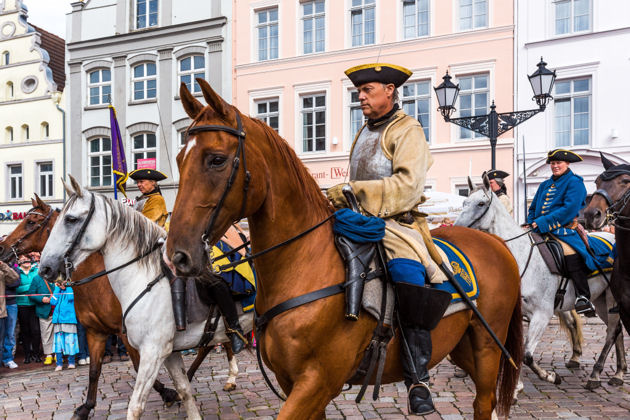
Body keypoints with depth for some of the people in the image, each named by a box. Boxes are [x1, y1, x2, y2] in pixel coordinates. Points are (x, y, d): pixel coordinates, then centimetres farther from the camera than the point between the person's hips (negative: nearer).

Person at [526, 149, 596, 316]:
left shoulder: (575, 182, 0)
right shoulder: (545, 185, 21)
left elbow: (569, 209, -13)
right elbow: (533, 208, 27)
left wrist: (544, 222, -18)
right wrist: (531, 223, 5)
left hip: (564, 230, -7)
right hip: (541, 231, 7)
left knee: (573, 258, -30)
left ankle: (583, 297, -25)